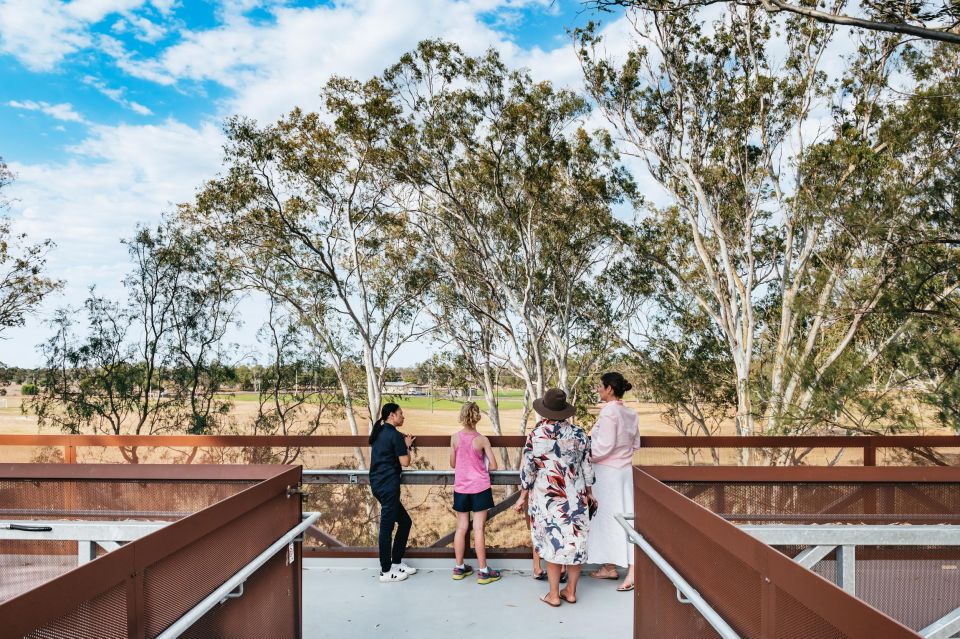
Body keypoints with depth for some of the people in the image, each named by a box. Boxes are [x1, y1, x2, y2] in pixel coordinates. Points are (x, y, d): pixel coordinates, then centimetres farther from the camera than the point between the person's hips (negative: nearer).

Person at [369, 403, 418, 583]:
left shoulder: (379, 433, 14)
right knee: (387, 526, -1)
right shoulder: (394, 435, -12)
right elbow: (405, 462, -13)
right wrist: (407, 446, 4)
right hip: (388, 485, -9)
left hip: (378, 484, 9)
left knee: (405, 521, 16)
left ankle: (396, 563, 23)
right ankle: (386, 572, 8)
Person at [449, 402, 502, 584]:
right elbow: (493, 466, -7)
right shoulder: (482, 440, -11)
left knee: (461, 527, 12)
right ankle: (483, 572, 8)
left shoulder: (454, 438, -5)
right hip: (480, 488, -3)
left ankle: (459, 568, 22)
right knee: (478, 529, 1)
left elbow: (452, 463, 4)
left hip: (461, 488, 3)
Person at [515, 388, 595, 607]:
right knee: (575, 540, 12)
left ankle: (554, 594, 15)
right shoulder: (578, 433, -3)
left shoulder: (535, 435, -10)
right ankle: (571, 591, 23)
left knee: (552, 542, 7)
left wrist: (523, 496, 5)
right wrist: (589, 492, 15)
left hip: (546, 497, -2)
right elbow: (587, 466, 4)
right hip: (575, 496, 2)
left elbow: (527, 469, -6)